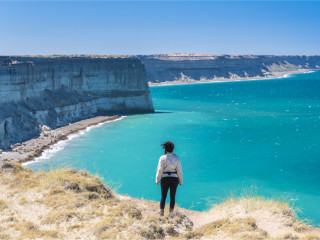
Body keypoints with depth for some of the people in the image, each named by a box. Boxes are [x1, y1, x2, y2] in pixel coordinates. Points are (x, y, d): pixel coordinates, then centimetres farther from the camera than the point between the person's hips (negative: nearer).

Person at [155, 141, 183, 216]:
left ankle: (161, 213, 2)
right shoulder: (176, 158, -1)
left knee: (163, 196, 5)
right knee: (172, 196, 7)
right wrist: (181, 181, 8)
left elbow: (160, 170, -8)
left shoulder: (163, 158, -7)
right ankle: (171, 213, 7)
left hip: (165, 178, -1)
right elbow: (179, 170, -1)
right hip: (174, 178, 1)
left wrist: (157, 180, -1)